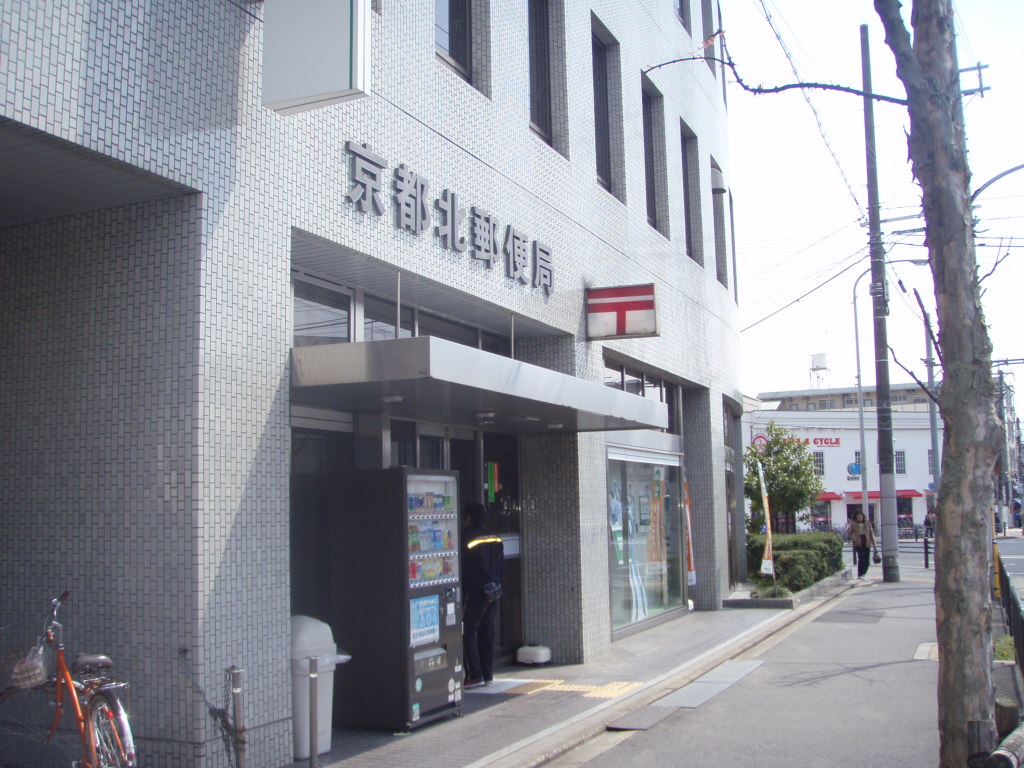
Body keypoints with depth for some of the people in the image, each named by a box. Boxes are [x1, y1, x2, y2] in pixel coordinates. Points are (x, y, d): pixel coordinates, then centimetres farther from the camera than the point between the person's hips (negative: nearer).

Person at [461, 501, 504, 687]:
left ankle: (474, 675, -7)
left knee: (468, 633, -1)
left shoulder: (467, 537, -14)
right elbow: (501, 565, 12)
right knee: (487, 633, 13)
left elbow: (463, 567, -10)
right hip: (493, 592, 7)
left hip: (474, 592, -7)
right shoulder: (495, 537, 7)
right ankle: (488, 674, 15)